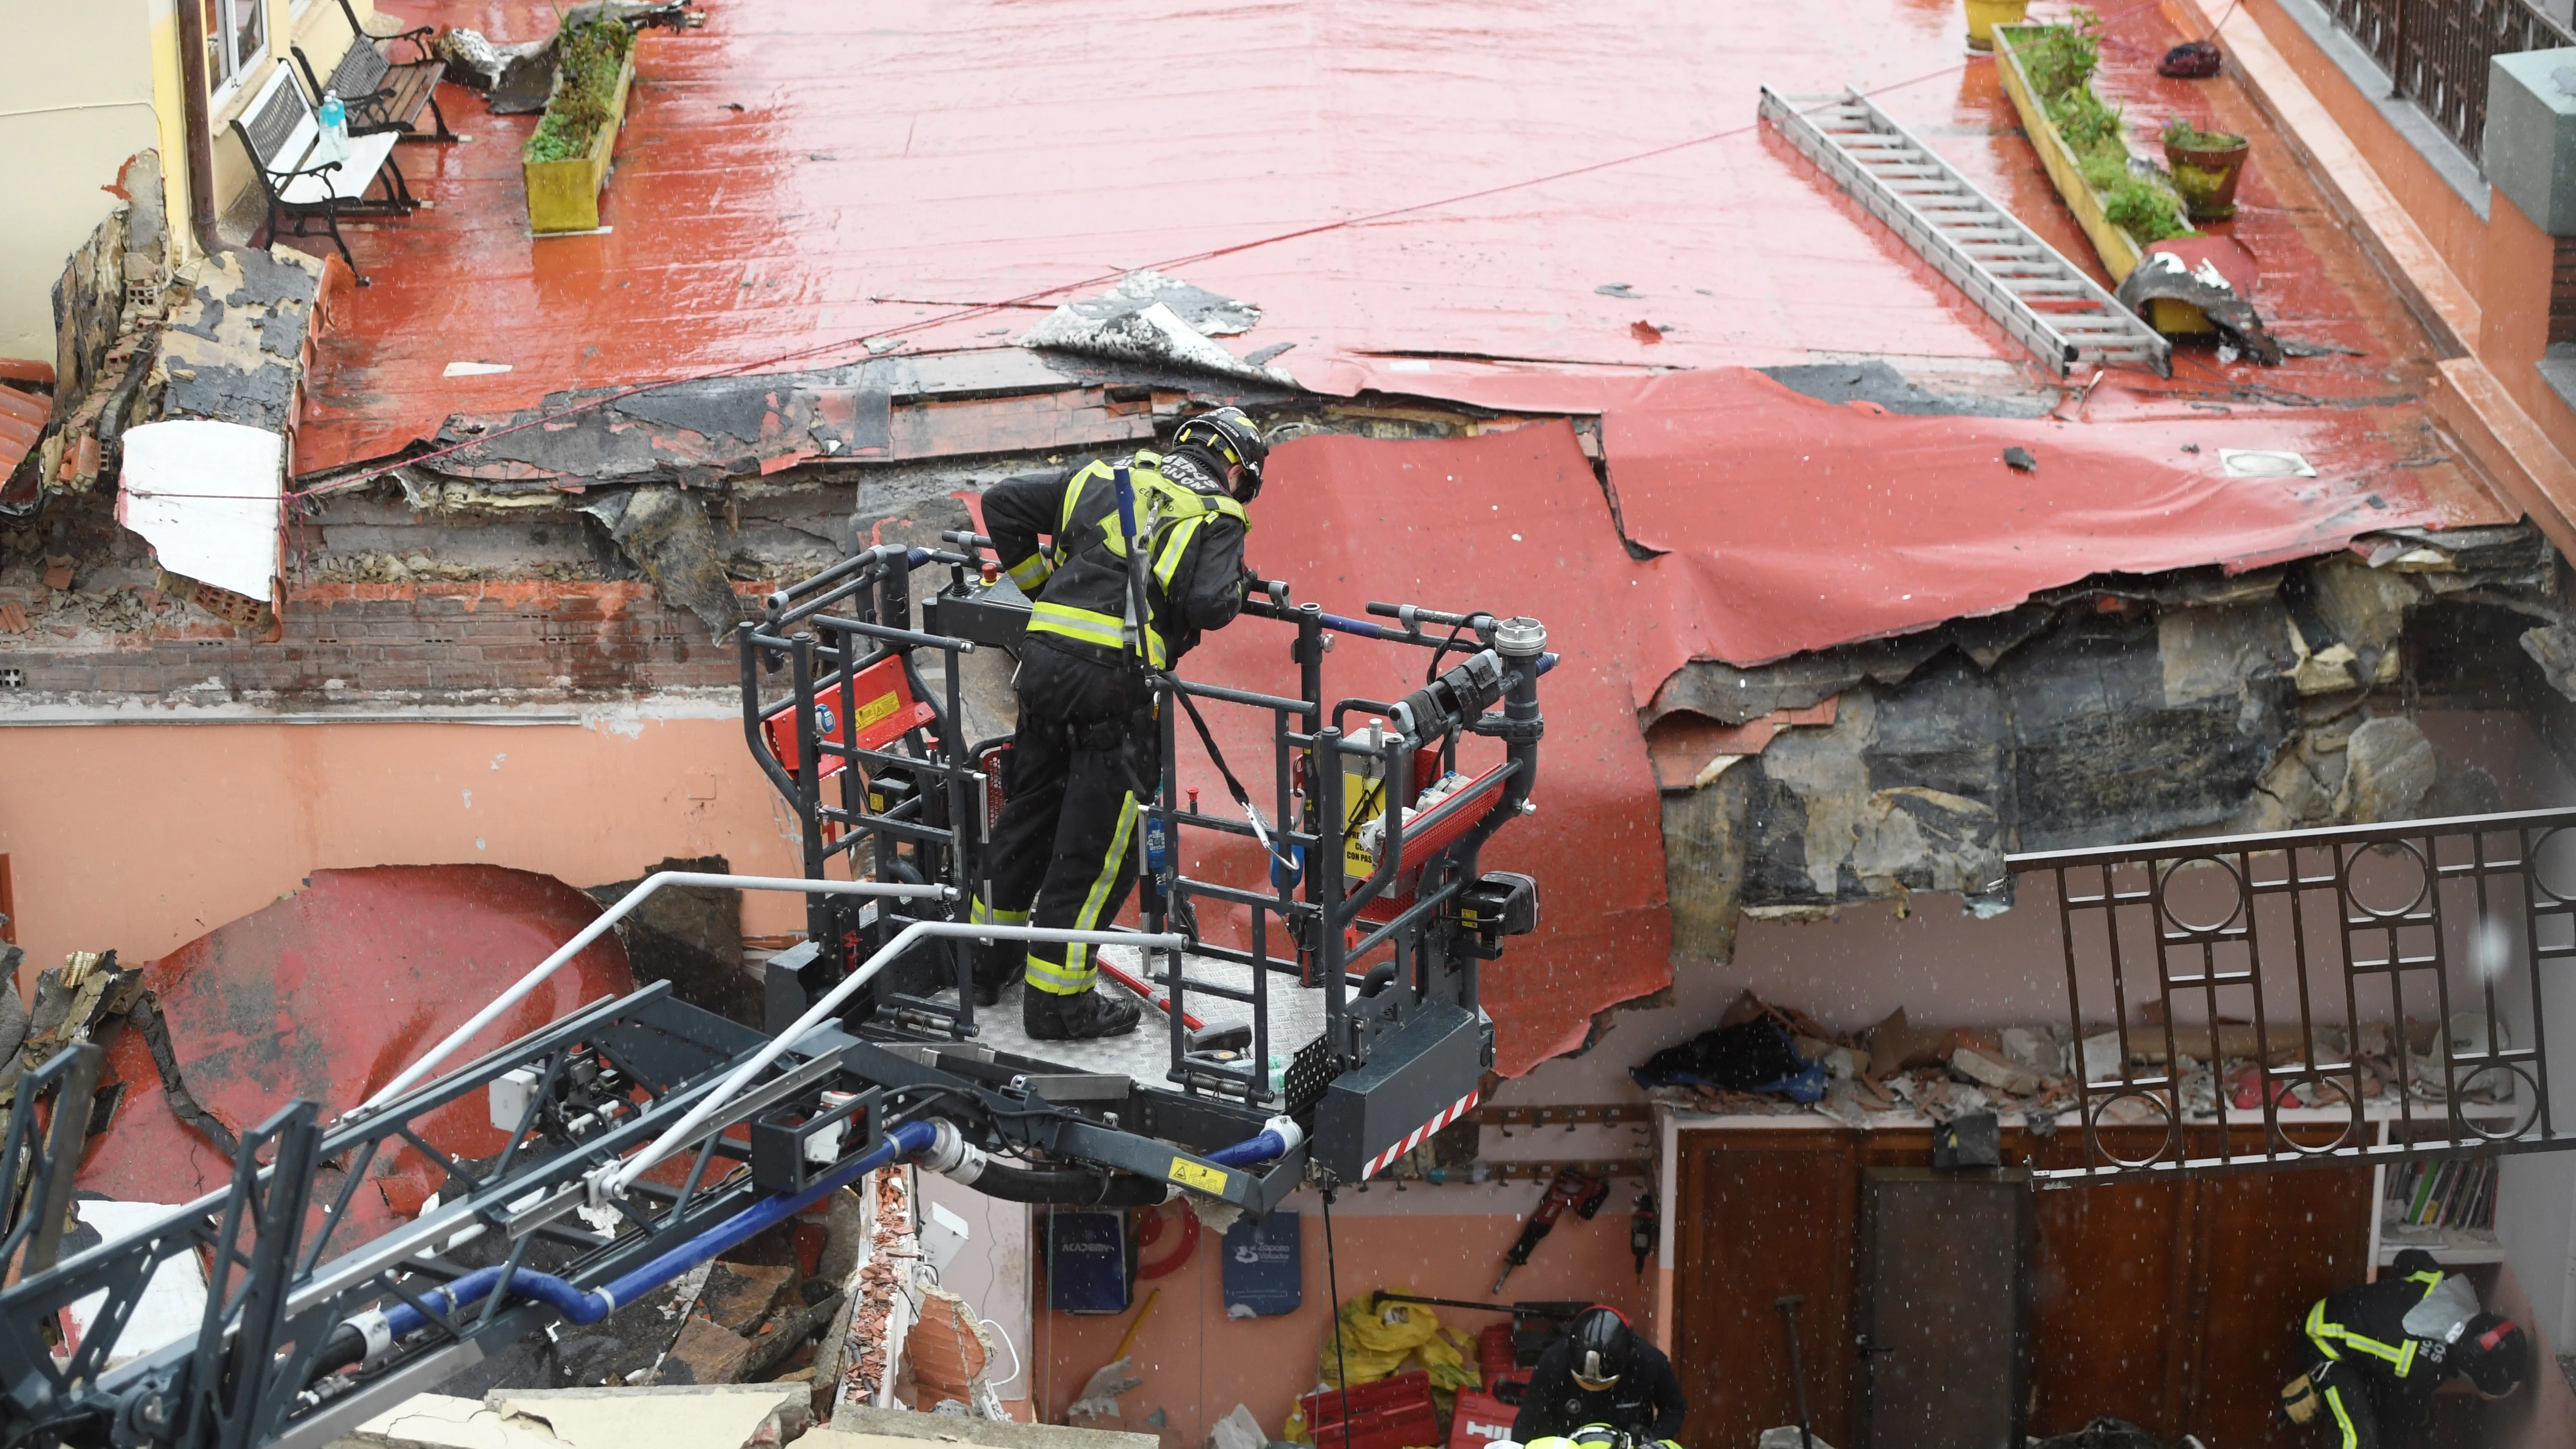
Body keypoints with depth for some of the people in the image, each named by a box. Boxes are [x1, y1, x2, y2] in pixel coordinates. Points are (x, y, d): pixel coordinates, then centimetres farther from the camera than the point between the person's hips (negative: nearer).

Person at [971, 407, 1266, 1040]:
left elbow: (1002, 502, 18)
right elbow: (1209, 605, -11)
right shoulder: (1217, 517, 5)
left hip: (1044, 658, 6)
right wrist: (1236, 587, 11)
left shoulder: (1103, 479, 20)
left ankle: (988, 959, 35)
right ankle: (1057, 1000, 6)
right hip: (1116, 683, -6)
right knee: (1095, 846, 3)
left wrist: (1039, 584, 26)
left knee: (1029, 813, 23)